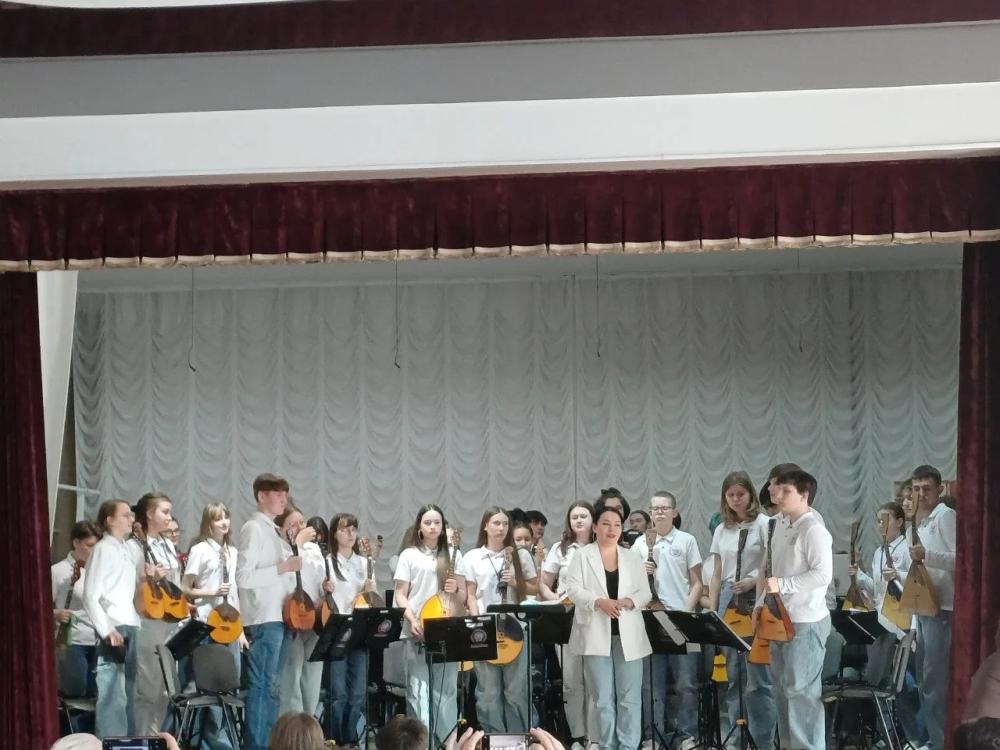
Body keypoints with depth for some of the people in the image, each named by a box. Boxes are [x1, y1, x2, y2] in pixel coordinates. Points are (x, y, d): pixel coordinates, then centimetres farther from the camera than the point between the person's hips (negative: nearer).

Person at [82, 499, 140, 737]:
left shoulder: (125, 551, 18)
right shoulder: (103, 549, -6)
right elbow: (90, 596, -13)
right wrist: (107, 631, -20)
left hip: (130, 628, 8)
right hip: (113, 630, -8)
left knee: (127, 695, 8)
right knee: (113, 696, -11)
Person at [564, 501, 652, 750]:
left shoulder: (632, 558, 13)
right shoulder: (582, 555, 4)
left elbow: (646, 593, 8)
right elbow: (573, 589, -5)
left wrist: (629, 601, -13)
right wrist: (599, 602, -20)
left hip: (628, 635, 2)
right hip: (597, 635, -2)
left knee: (629, 697, -1)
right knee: (603, 698, 2)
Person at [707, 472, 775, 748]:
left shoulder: (764, 525, -3)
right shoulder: (721, 531, 14)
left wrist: (752, 582, -22)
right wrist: (711, 613, 11)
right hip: (728, 601, 5)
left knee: (757, 676, -7)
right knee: (730, 674, 7)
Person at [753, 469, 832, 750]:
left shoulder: (813, 530, -14)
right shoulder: (780, 526, 12)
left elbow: (823, 575, -22)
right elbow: (768, 569, 20)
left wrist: (782, 585, -22)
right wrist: (760, 603, 9)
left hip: (806, 623, -9)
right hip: (780, 619, 9)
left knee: (802, 691, -6)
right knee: (782, 688, 14)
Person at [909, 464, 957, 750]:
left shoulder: (945, 516, -10)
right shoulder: (921, 524, 18)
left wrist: (927, 555, -28)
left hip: (941, 609, -10)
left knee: (934, 681, -10)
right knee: (925, 681, 14)